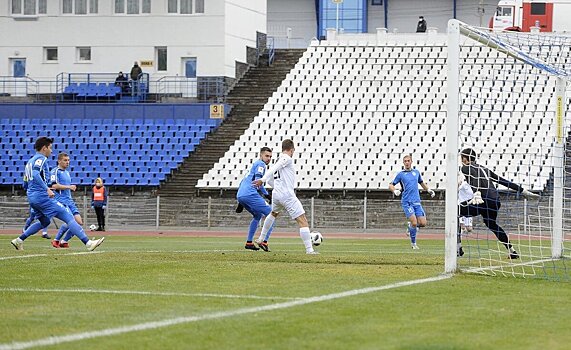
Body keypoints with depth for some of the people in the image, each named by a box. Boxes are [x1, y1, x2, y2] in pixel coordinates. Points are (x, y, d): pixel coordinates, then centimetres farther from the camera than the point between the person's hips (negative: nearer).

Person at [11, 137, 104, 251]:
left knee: (44, 221, 28)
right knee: (69, 217, -11)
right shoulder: (41, 159, -7)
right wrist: (47, 189, -28)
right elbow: (36, 174, -25)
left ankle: (19, 240, 22)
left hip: (31, 197, 10)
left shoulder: (30, 161, 21)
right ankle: (88, 243, -18)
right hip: (42, 196, -10)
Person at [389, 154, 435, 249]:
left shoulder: (416, 172, 15)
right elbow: (391, 185, 7)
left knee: (422, 223, -5)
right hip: (406, 202, -4)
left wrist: (428, 190, 22)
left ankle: (410, 228, 25)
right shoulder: (401, 174, 3)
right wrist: (395, 191, -13)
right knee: (414, 222, -16)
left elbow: (421, 183, 33)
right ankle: (413, 243, 2)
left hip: (416, 202, 4)